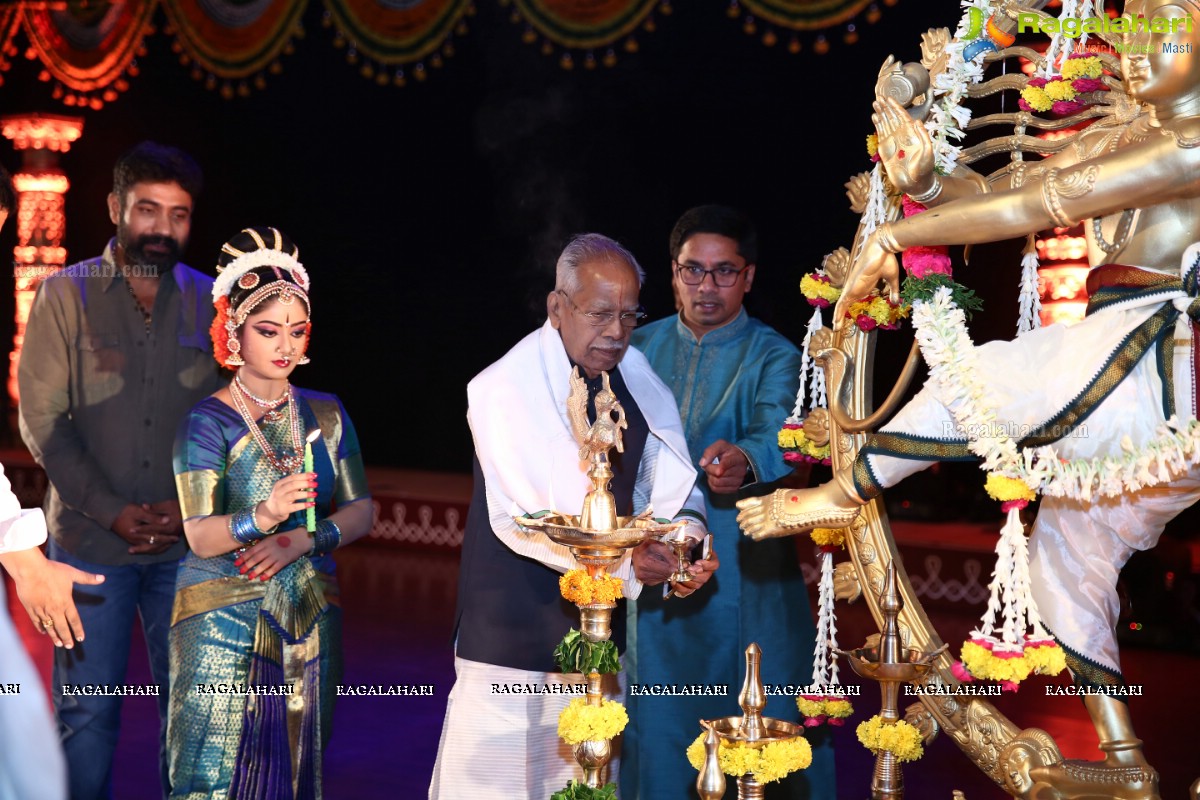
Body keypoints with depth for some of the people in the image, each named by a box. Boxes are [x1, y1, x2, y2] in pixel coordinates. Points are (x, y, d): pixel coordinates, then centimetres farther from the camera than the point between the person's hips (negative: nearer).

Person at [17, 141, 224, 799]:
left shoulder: (210, 301, 4)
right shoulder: (65, 295, -1)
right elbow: (42, 420, -4)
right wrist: (114, 512, -13)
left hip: (187, 543, 1)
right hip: (90, 541, -1)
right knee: (87, 710, 5)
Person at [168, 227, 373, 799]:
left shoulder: (325, 414, 7)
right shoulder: (208, 421, -8)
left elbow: (361, 512, 5)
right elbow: (199, 535, -16)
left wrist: (305, 538, -13)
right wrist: (262, 518, -34)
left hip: (310, 618, 4)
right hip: (227, 624, -4)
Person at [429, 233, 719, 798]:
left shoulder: (637, 379, 4)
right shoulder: (503, 388, -15)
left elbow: (670, 479, 5)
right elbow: (521, 518, -21)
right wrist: (625, 560, -29)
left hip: (598, 619, 6)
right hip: (512, 620, -5)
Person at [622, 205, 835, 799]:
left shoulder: (773, 358, -4)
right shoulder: (641, 348, 8)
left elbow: (776, 430, -23)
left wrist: (743, 459, -46)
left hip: (743, 570, -3)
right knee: (658, 725, 9)